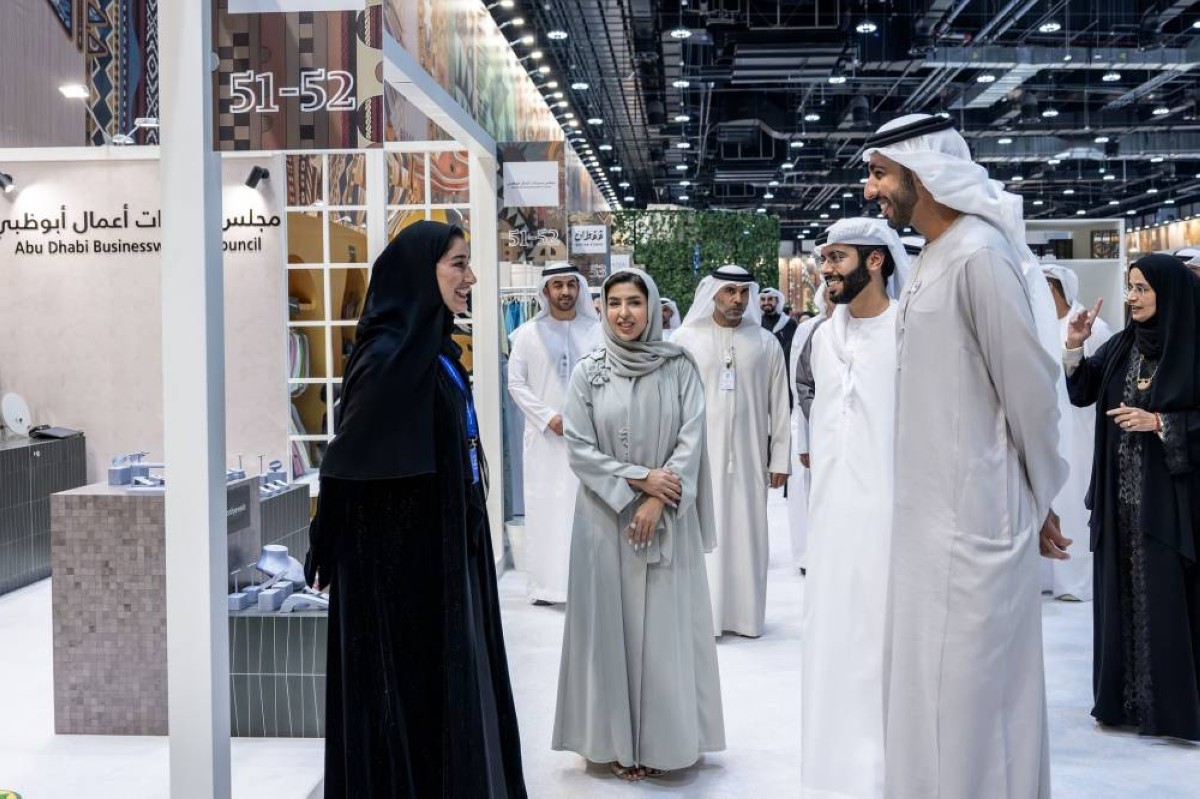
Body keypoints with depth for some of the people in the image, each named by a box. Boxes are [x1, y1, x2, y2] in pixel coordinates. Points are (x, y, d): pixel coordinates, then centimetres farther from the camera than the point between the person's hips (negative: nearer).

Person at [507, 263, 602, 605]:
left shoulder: (596, 331, 2)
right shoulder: (528, 333, 5)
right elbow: (516, 383, 3)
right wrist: (549, 417, -6)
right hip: (545, 436, 1)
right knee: (545, 508, 1)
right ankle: (545, 583, 7)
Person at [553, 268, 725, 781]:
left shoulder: (679, 369, 0)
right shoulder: (588, 373, 1)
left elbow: (691, 440, -4)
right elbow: (579, 448, -3)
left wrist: (657, 501, -13)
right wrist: (637, 479, -12)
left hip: (667, 518, 0)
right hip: (605, 516, 0)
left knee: (666, 626, 3)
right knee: (610, 624, 4)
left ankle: (663, 739, 15)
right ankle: (617, 739, 15)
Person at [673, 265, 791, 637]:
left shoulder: (766, 343, 5)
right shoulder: (686, 338, 1)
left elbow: (779, 406, 6)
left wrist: (780, 458, 4)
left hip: (748, 456, 1)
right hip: (699, 454, -1)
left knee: (747, 532, 5)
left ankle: (745, 613, 15)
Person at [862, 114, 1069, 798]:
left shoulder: (979, 255, -17)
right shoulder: (936, 258, 13)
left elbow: (1030, 387, -15)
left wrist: (1041, 499, -4)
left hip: (973, 518, -9)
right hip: (934, 513, 9)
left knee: (966, 697, 0)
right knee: (932, 691, 17)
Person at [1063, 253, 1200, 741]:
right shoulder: (1122, 344, 9)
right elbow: (1082, 393, 9)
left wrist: (1158, 422, -18)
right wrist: (1074, 348, -3)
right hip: (1121, 496, 6)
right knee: (1121, 596, 9)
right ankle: (1123, 700, 19)